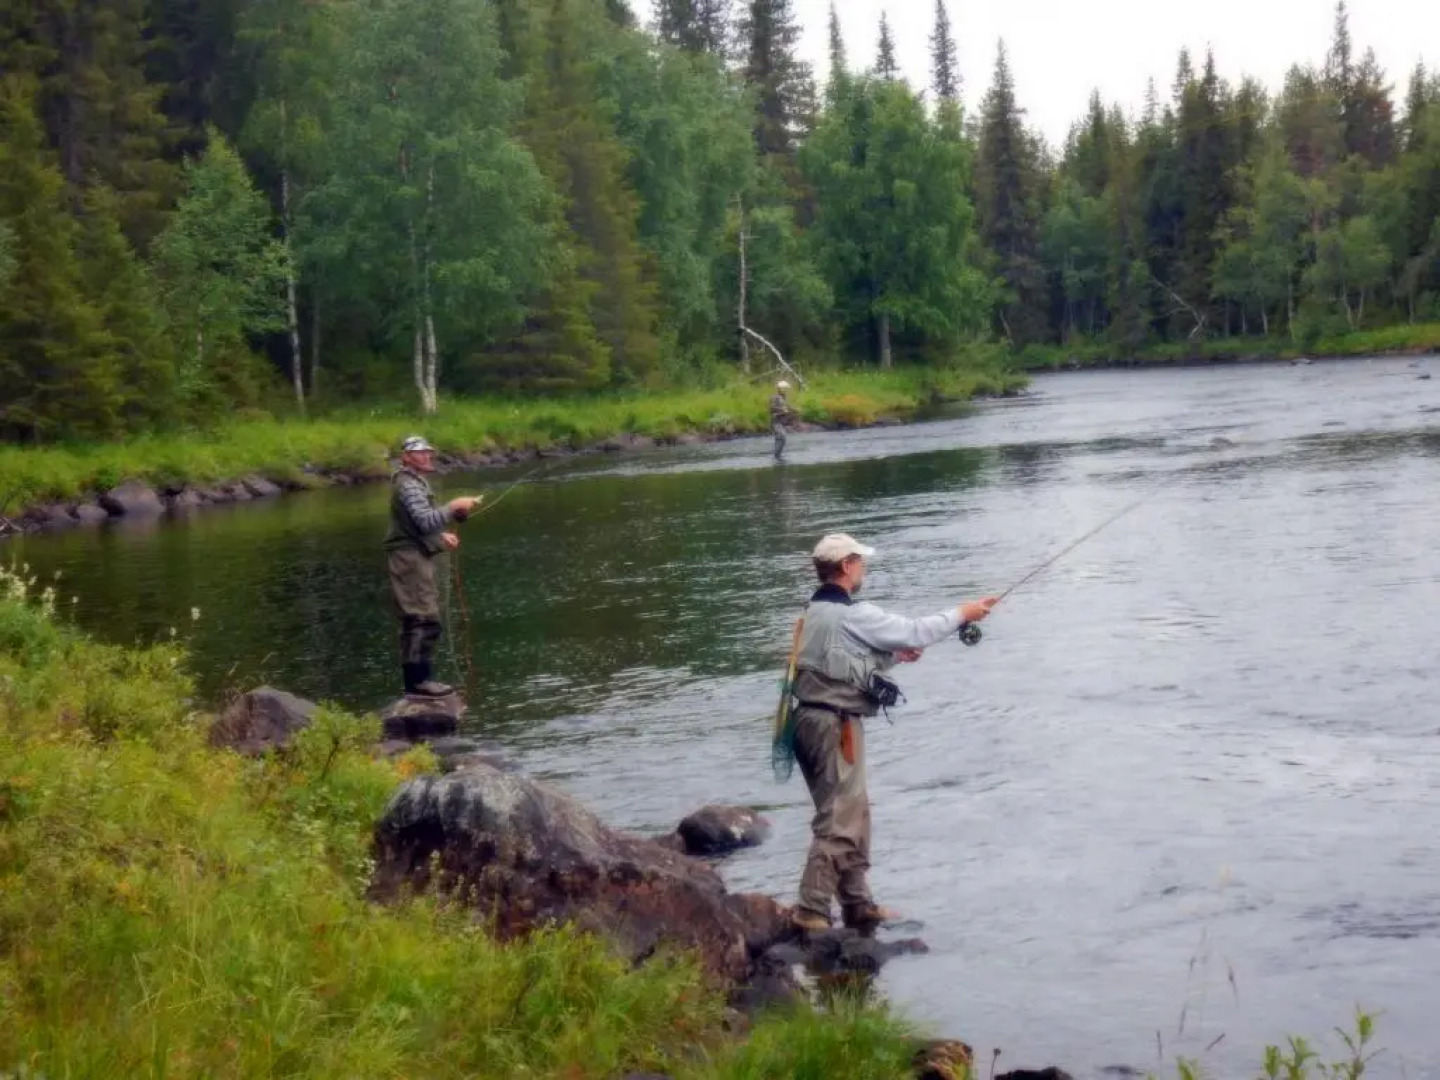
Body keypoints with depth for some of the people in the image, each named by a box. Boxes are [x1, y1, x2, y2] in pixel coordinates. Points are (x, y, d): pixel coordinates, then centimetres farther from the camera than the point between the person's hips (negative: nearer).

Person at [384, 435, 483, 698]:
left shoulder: (416, 482, 20)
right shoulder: (408, 485, -14)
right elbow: (427, 521, -26)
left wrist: (441, 538, 14)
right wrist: (454, 507, -23)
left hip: (416, 556, 11)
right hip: (410, 558, -11)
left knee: (415, 620, 12)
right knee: (423, 618, -13)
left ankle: (419, 678, 17)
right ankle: (418, 680, -14)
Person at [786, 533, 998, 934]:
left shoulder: (816, 613, 15)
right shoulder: (850, 614, -15)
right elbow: (914, 631, -10)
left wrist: (894, 656, 13)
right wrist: (962, 614, 3)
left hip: (814, 718, 10)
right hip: (834, 724, -10)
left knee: (853, 815, 16)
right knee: (838, 821, -9)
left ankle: (859, 905, 23)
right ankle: (811, 912, -12)